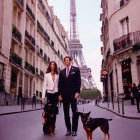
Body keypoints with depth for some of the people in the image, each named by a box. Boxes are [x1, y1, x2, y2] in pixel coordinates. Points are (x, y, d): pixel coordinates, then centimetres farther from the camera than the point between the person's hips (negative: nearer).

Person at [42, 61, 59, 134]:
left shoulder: (58, 75, 6)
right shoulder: (46, 75, 6)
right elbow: (44, 86, 3)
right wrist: (43, 96, -4)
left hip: (56, 93, 0)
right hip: (49, 93, 0)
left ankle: (53, 127, 12)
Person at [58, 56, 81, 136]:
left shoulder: (76, 69, 5)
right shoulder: (62, 72, 15)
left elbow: (78, 81, -1)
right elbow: (60, 84, 13)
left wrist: (77, 92, -11)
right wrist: (60, 94, 4)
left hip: (73, 94, -3)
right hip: (65, 94, 4)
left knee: (75, 112, -2)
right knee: (66, 112, 5)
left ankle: (74, 130, 6)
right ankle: (68, 129, 13)